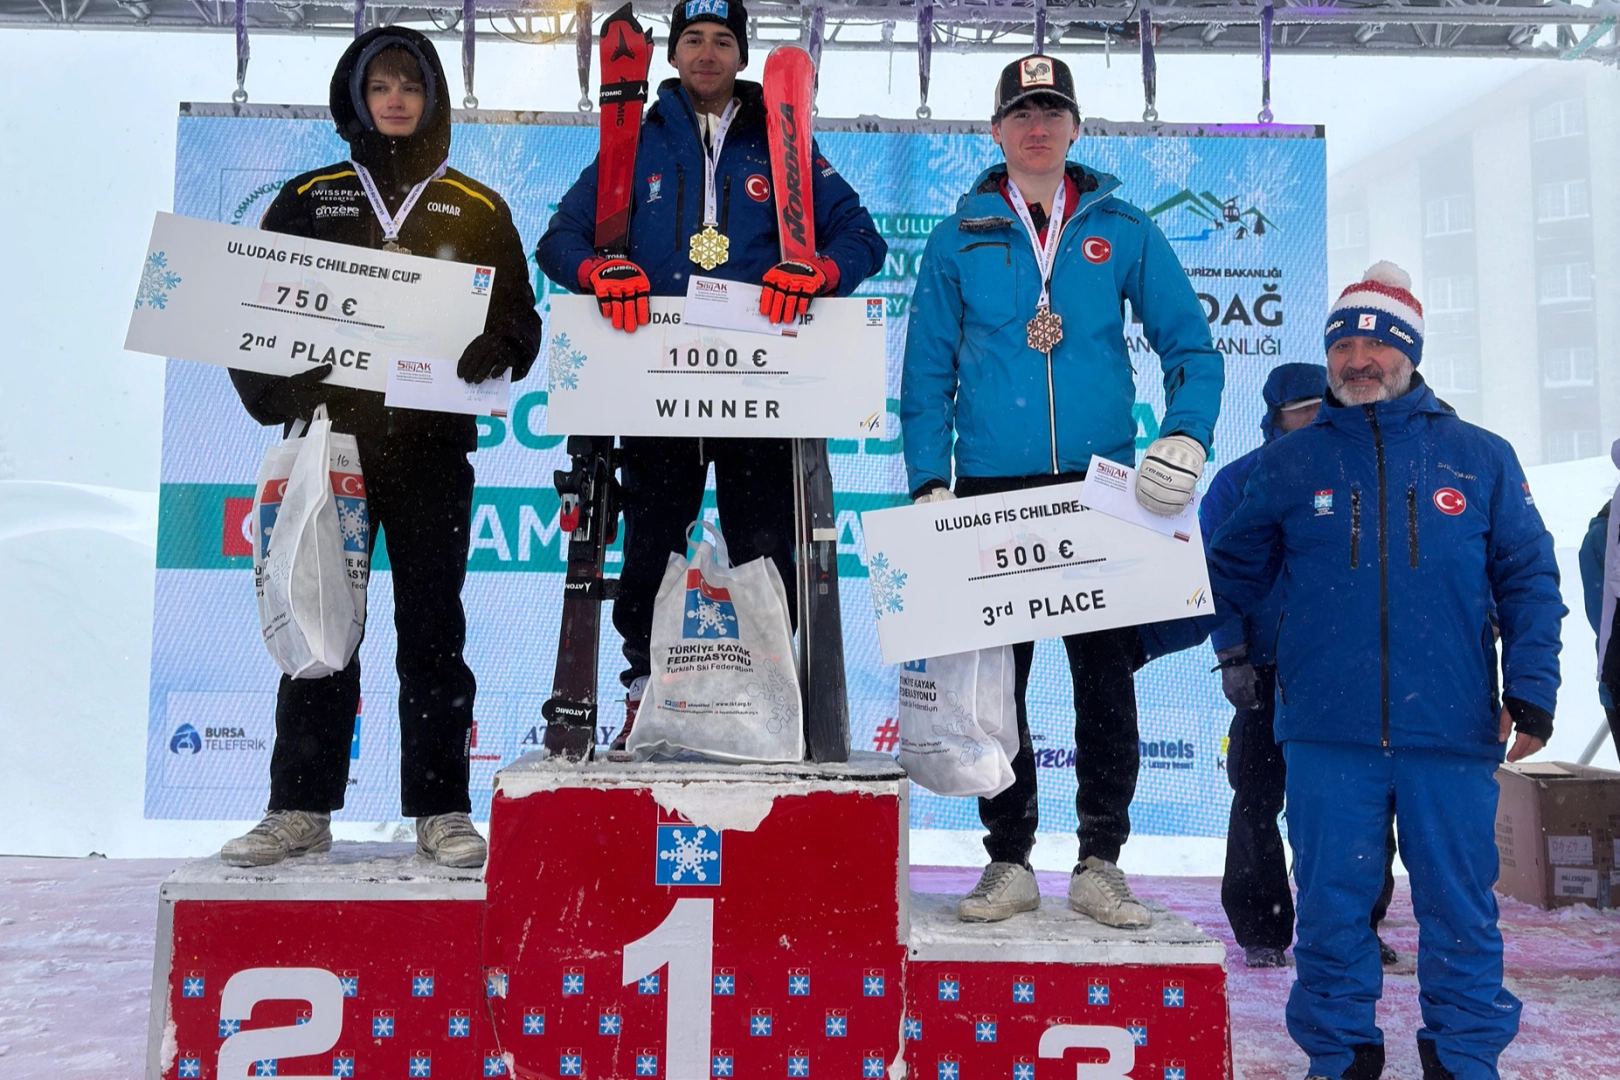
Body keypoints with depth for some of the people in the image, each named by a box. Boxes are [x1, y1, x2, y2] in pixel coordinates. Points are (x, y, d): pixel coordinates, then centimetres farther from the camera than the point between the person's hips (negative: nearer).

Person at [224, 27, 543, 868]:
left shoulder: (476, 211, 11)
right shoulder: (308, 200, 13)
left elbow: (518, 319, 9)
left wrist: (491, 350, -14)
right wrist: (275, 397, -4)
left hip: (432, 447, -1)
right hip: (329, 433, 1)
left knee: (432, 626, 1)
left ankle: (441, 809, 7)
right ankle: (300, 807, 12)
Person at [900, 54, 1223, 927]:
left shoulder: (1123, 232, 8)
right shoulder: (959, 239, 8)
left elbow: (1191, 350, 8)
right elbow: (926, 374, 7)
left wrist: (1185, 437, -10)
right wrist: (930, 484, -3)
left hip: (1103, 490, 0)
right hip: (992, 490, 0)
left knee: (1106, 677, 2)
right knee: (995, 680, 4)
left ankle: (1100, 863, 14)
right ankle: (1008, 861, 16)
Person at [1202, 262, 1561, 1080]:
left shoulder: (1479, 457, 8)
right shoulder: (1288, 464, 8)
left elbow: (1528, 581, 8)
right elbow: (1228, 577, 9)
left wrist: (1530, 689, -1)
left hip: (1452, 734, 0)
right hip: (1328, 736, 0)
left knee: (1460, 905, 9)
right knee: (1331, 904, 7)